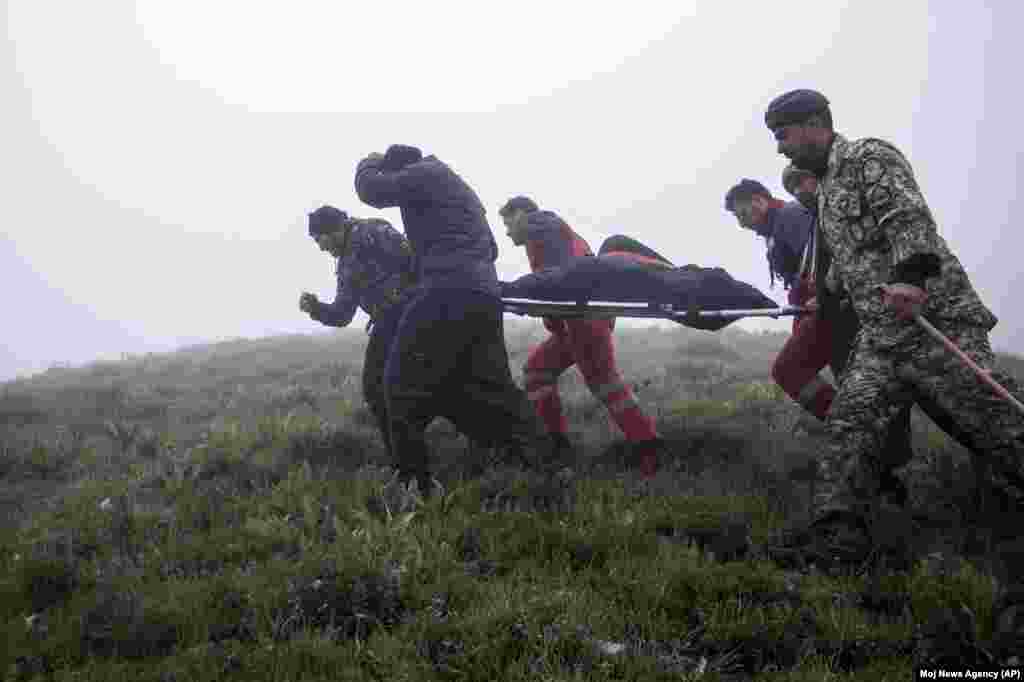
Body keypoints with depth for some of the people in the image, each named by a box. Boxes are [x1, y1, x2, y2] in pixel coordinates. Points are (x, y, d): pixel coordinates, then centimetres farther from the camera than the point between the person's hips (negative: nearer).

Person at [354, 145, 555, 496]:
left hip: (448, 293, -9)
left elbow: (372, 190, -2)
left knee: (406, 384, -2)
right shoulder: (460, 186, 31)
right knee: (492, 388, 10)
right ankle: (542, 464, 6)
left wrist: (368, 164, 20)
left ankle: (412, 481, -6)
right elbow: (490, 248, 34)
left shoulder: (423, 173, 4)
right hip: (485, 296, 9)